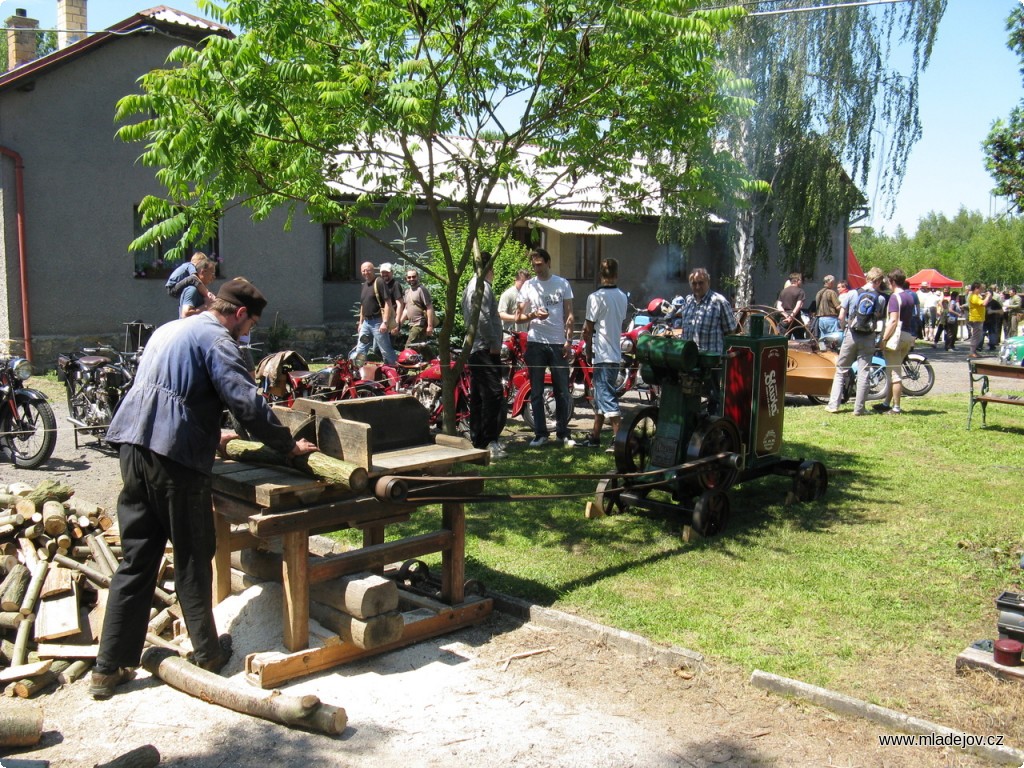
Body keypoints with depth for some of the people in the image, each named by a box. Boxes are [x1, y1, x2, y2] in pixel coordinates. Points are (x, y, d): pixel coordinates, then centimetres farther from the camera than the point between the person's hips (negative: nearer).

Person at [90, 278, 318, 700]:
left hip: (133, 445, 8)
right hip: (175, 456, -8)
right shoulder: (217, 340, -6)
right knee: (192, 559, 5)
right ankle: (207, 652, 18)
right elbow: (247, 402, -16)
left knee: (136, 558, 11)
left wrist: (210, 434, 40)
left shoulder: (170, 329, 23)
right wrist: (289, 444, -6)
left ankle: (110, 666, 13)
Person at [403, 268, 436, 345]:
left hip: (420, 325, -9)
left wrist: (430, 326, -21)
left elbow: (429, 308, -15)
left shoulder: (421, 289, -9)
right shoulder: (407, 291, 16)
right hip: (412, 325, 9)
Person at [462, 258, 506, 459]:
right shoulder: (482, 286, -11)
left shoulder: (470, 285, 21)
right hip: (485, 348, -11)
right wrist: (494, 343, -16)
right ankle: (490, 442, -15)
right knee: (494, 394, -13)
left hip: (472, 347, 11)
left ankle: (477, 439, 15)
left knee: (477, 395, 11)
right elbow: (484, 317, -21)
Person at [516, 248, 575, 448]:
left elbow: (569, 314, 6)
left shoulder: (562, 284, 5)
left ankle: (563, 432, 12)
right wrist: (533, 315, -16)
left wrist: (568, 340, -3)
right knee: (536, 392, 3)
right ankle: (540, 433, 11)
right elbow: (518, 317, 4)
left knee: (562, 391, 3)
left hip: (558, 343, 0)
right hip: (535, 343, 1)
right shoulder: (528, 286, 6)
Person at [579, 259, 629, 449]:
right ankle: (594, 437, 26)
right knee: (599, 397, 17)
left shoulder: (596, 297, -14)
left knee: (607, 398, -8)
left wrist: (589, 352, -1)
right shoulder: (623, 297, 8)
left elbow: (588, 329, -12)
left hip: (602, 355, -8)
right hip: (616, 354, 8)